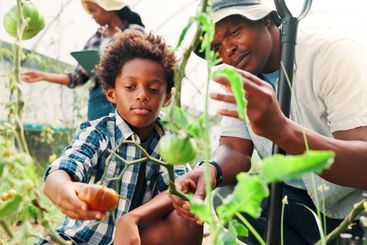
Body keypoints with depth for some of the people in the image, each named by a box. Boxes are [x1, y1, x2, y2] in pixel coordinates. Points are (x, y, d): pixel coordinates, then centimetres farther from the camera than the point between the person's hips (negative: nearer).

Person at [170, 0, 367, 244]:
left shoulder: (332, 53, -19)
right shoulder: (237, 80, 1)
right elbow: (235, 150, -5)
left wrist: (280, 128, -46)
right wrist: (210, 171, -29)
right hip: (298, 200, 6)